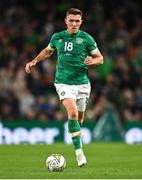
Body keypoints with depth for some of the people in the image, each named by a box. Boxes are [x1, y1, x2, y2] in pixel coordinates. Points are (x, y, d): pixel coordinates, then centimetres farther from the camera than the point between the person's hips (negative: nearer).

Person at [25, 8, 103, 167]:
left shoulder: (86, 38, -1)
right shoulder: (57, 37, 5)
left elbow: (100, 58, 6)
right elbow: (48, 51, 26)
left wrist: (92, 61, -16)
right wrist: (34, 61, 16)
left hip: (82, 82, 1)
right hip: (63, 82, -1)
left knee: (79, 117, 9)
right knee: (72, 112, -21)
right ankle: (79, 151, -21)